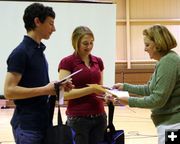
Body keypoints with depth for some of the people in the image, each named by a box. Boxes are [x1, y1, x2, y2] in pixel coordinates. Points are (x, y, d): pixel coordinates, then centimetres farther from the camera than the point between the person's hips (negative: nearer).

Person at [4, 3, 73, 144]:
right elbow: (9, 91, -21)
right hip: (27, 126, -9)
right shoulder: (20, 53, -14)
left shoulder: (39, 50, 13)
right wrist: (45, 90, -20)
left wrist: (55, 87, 5)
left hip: (43, 122, 9)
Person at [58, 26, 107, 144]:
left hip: (99, 116, 6)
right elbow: (66, 93, -14)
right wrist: (91, 89, -22)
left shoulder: (98, 61, 11)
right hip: (78, 118, -6)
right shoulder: (67, 62, -7)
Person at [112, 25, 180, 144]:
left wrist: (130, 101, -13)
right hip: (170, 122, 10)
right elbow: (150, 89, 19)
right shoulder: (166, 60, 13)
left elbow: (158, 99, -21)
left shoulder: (168, 62, -19)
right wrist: (125, 87, 17)